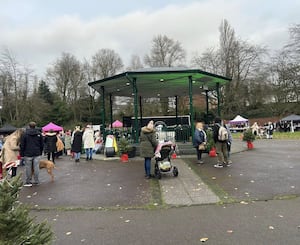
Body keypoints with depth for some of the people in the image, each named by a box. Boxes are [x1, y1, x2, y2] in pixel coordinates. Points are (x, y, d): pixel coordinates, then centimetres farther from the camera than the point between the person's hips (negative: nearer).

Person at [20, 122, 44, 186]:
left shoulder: (25, 134, -1)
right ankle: (36, 181, 11)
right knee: (36, 167, 5)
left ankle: (28, 182, 10)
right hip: (37, 154, 2)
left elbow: (22, 145, -1)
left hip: (28, 154, -2)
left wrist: (22, 154, 5)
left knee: (28, 168, 5)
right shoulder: (39, 134, 5)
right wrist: (40, 152, 18)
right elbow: (42, 144, 9)